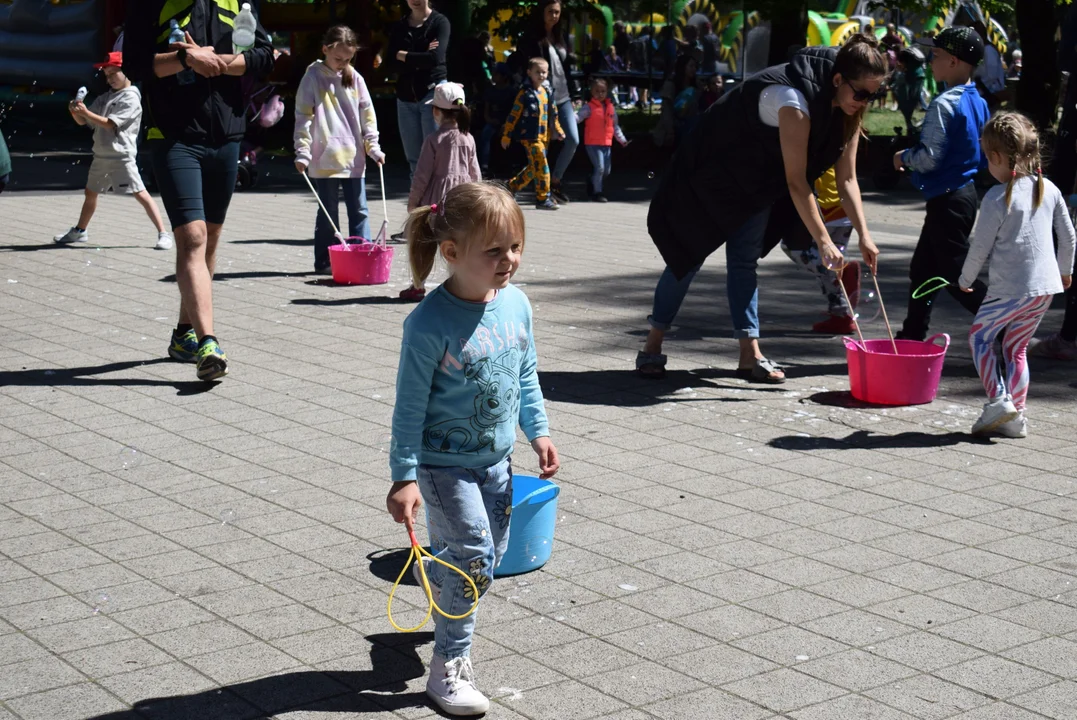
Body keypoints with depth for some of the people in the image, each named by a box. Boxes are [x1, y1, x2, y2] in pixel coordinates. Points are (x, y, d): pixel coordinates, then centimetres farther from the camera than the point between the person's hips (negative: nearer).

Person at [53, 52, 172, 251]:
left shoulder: (131, 99, -9)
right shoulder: (104, 98, 14)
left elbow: (110, 124, -17)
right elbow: (83, 121, 14)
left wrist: (86, 112, -19)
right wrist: (75, 112, -7)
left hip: (121, 157, -8)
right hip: (100, 156, 8)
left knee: (140, 194, -13)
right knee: (90, 193, 20)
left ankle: (163, 234, -13)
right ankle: (79, 231, 37)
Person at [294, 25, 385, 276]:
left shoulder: (355, 78, 8)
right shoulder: (313, 77, -3)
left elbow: (367, 114, 10)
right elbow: (303, 116, -6)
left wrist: (373, 147, 3)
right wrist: (302, 152, -11)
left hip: (354, 157, 4)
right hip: (325, 158, -4)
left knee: (359, 210, 5)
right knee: (328, 213, 3)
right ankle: (324, 262, 10)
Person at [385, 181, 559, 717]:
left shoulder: (516, 303, -3)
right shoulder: (430, 323, -22)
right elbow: (410, 406, -17)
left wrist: (537, 431, 10)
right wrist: (404, 477, -18)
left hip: (496, 459, 7)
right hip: (445, 464, -7)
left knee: (489, 555, 17)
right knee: (473, 558, -10)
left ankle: (437, 575, 49)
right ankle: (449, 664, 4)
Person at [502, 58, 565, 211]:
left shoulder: (546, 92, 12)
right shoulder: (525, 93, -9)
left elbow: (553, 113, 22)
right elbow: (514, 115, -8)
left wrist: (558, 131, 17)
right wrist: (506, 136, -8)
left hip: (544, 136, 8)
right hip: (530, 136, -8)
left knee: (534, 167, 15)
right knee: (542, 166, -11)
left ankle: (512, 186, 31)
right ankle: (543, 198, -5)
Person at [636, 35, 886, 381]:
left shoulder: (848, 110, -11)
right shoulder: (795, 100, -36)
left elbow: (847, 179, -7)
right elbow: (796, 182, -35)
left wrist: (864, 236, -15)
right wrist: (823, 241, -35)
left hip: (756, 180, 7)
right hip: (715, 167, -7)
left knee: (745, 260, 5)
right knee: (689, 253, -1)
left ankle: (750, 355, 5)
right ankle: (652, 346, 9)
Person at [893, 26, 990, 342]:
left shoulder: (944, 104, -20)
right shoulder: (978, 102, 8)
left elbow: (928, 158, -24)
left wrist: (904, 156, -3)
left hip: (947, 199, -10)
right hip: (965, 191, 10)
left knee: (957, 278, -4)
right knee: (922, 268, 18)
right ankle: (912, 335, 26)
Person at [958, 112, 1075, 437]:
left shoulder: (997, 198, -13)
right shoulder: (1049, 189, 5)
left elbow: (980, 248, -8)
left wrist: (965, 280, 8)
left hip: (1010, 288, -6)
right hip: (1045, 287, 6)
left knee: (980, 336, 11)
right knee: (1016, 347, 16)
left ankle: (998, 399, -3)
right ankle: (1015, 416, 14)